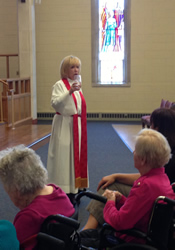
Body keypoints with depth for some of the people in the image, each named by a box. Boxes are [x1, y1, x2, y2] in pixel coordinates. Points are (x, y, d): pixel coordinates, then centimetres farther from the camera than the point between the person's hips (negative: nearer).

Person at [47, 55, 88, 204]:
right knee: (63, 155, -6)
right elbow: (55, 103, -22)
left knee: (76, 154, 10)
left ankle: (73, 189, 21)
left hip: (77, 124, 8)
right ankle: (63, 191, 1)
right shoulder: (60, 85, -9)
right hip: (64, 124, -8)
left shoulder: (77, 85, 13)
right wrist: (69, 92, -31)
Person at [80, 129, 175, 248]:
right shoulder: (161, 177, 1)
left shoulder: (146, 185, -31)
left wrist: (111, 202, -7)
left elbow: (118, 222, -26)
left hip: (134, 242, -10)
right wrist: (120, 198, 0)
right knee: (83, 234, 20)